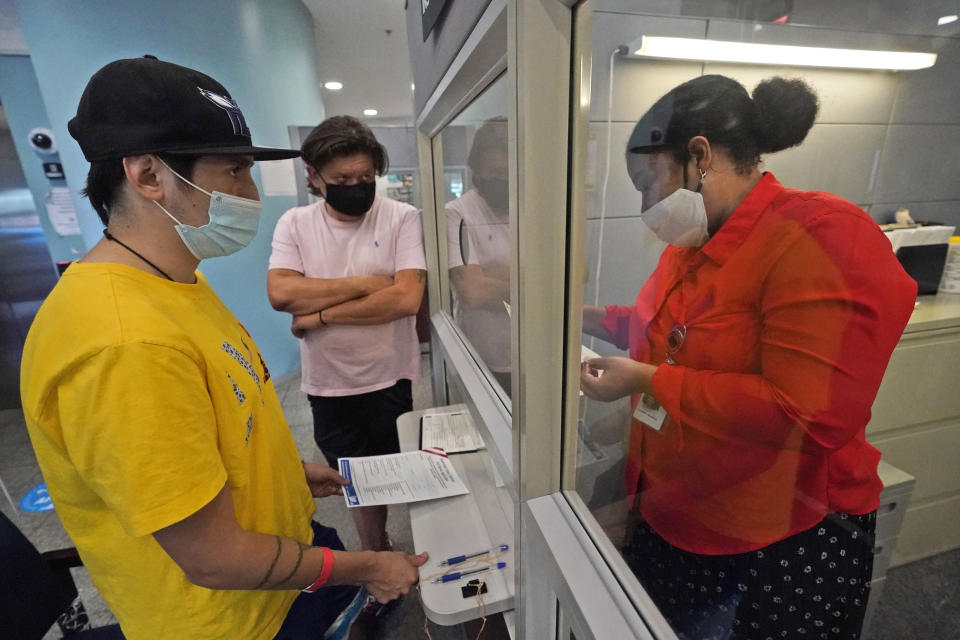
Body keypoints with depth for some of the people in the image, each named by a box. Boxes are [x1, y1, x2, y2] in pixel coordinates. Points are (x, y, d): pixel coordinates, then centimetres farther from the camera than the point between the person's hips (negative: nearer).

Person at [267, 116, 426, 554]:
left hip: (392, 381, -2)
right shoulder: (294, 223, 0)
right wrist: (362, 283, -16)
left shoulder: (402, 218, -8)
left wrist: (320, 314, -16)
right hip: (329, 385, 3)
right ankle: (376, 558, 47)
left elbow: (406, 299, -20)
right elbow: (281, 293, -14)